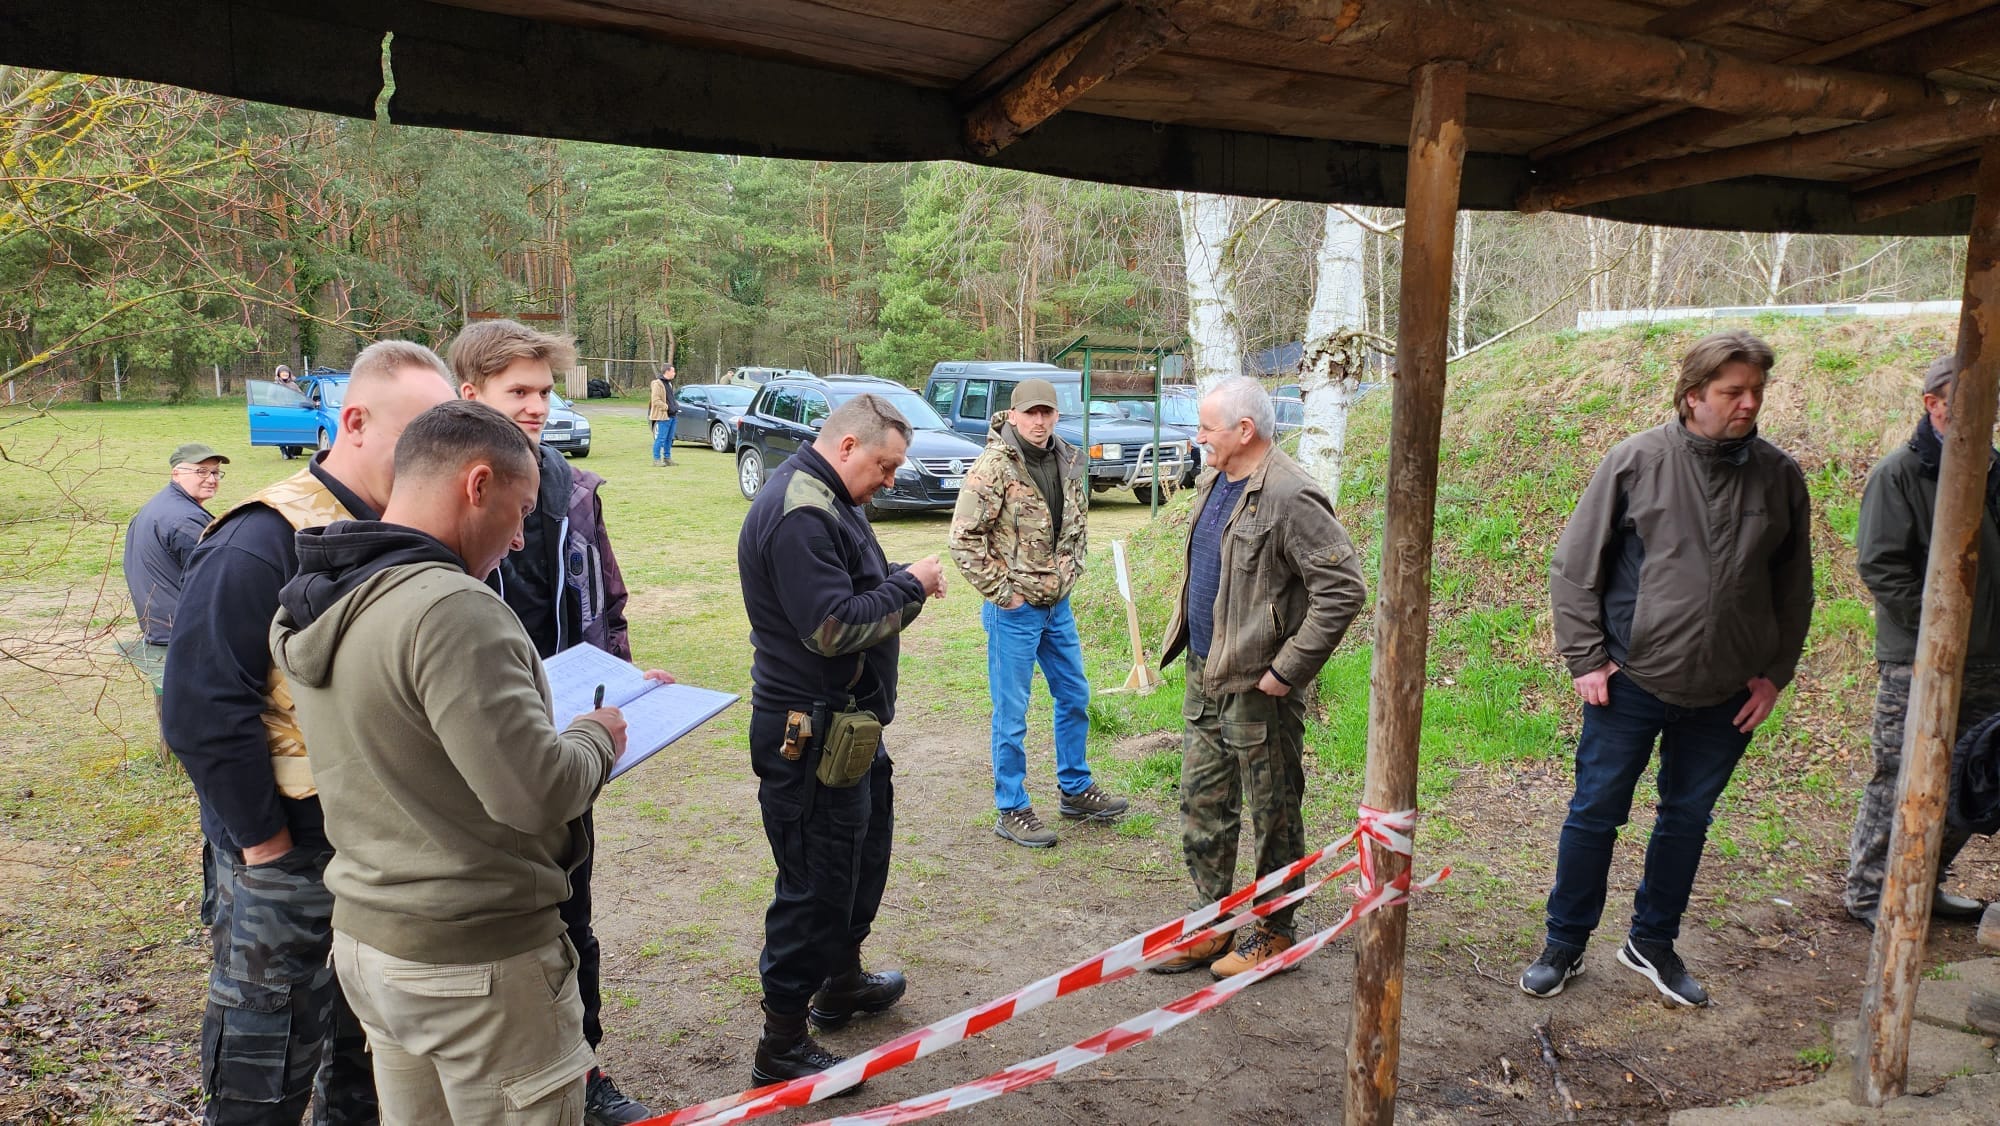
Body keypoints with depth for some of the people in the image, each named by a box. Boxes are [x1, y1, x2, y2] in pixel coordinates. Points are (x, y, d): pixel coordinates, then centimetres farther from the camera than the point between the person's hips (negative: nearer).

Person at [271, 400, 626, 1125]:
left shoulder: (312, 610, 3)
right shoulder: (450, 608, -25)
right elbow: (536, 792, -27)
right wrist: (595, 740, -8)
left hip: (365, 935, 9)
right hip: (478, 960, -8)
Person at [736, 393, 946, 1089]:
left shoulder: (825, 499, 12)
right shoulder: (798, 515, -23)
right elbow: (833, 628, -28)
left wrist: (905, 583, 2)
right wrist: (909, 587, -17)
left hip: (849, 722, 11)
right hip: (812, 735, -11)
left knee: (865, 852, 24)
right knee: (817, 881, -1)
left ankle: (841, 981, 43)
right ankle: (782, 1046, 12)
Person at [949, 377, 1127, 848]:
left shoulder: (1068, 462, 4)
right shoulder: (993, 467, -17)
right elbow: (964, 538, -19)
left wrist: (1071, 571, 10)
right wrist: (1001, 592, -17)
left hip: (1058, 605, 7)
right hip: (1014, 610, -7)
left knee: (1075, 697, 18)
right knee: (1011, 715, 2)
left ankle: (1075, 790, 35)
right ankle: (1012, 811, 16)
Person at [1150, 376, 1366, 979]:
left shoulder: (1291, 498, -20)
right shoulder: (1214, 482, 9)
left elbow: (1345, 589, -23)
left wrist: (1287, 669, -21)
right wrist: (1184, 640, 15)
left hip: (1257, 687, -9)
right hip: (1205, 679, 9)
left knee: (1273, 816, 8)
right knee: (1202, 806, 16)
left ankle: (1273, 931, 25)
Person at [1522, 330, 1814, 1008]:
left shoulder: (1778, 476, 1)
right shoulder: (1636, 461, -8)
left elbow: (1794, 587, 11)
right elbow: (1575, 564, -4)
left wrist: (1775, 672, 6)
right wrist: (1586, 658, -8)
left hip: (1725, 695, 3)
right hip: (1632, 681, -3)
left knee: (1688, 819, 15)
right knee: (1595, 814, 6)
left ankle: (1652, 944, 34)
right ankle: (1564, 945, 23)